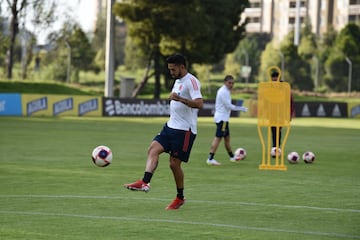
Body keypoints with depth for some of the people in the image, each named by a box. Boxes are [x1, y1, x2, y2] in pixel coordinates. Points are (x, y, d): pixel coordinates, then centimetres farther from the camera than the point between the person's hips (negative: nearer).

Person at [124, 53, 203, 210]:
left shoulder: (191, 81, -14)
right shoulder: (178, 81, 17)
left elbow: (199, 103, -27)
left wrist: (179, 98, -36)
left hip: (184, 130, -9)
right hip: (171, 126, 9)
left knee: (174, 163, -3)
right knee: (153, 148, -10)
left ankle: (180, 198, 13)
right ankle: (145, 182, -23)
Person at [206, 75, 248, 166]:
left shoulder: (225, 91, 15)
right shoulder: (224, 92, -16)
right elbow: (229, 106, -19)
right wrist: (241, 108, -15)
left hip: (223, 118, 11)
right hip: (222, 118, -11)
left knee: (227, 137, 19)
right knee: (218, 138, -12)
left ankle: (232, 157, 30)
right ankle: (210, 159, -14)